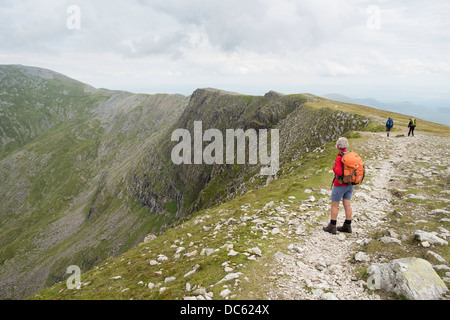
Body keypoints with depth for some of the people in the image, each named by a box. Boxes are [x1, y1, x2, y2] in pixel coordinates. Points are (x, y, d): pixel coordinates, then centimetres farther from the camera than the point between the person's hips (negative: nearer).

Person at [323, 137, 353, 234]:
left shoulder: (339, 158, -21)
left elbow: (339, 172, -28)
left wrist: (334, 167, -10)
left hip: (340, 185, -7)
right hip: (350, 184, 7)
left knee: (334, 205, 5)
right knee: (347, 204, 13)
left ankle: (332, 227, 11)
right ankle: (347, 226, 21)